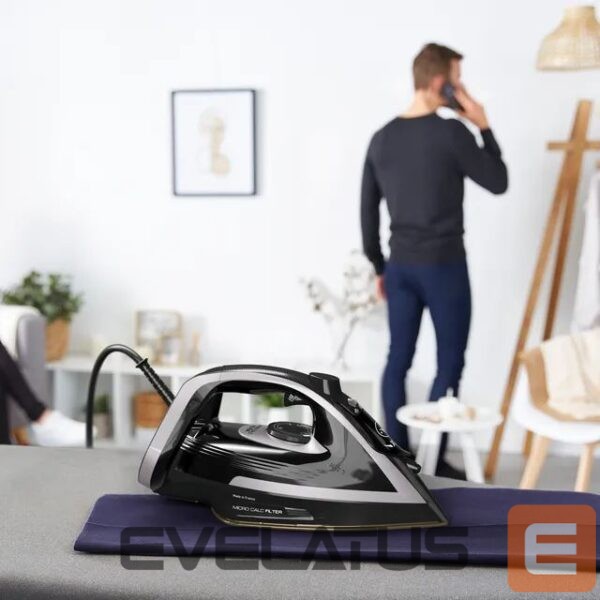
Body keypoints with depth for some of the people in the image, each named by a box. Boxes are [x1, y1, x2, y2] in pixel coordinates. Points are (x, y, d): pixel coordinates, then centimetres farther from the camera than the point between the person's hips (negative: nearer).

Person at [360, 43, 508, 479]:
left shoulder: (381, 139, 5)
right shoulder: (452, 134, -13)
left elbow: (367, 212, 9)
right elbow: (498, 182, -2)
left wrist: (379, 266, 18)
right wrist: (484, 126, 3)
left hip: (400, 265, 6)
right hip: (444, 265, -6)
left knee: (399, 358, 11)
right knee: (450, 362, 4)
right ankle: (434, 461, 9)